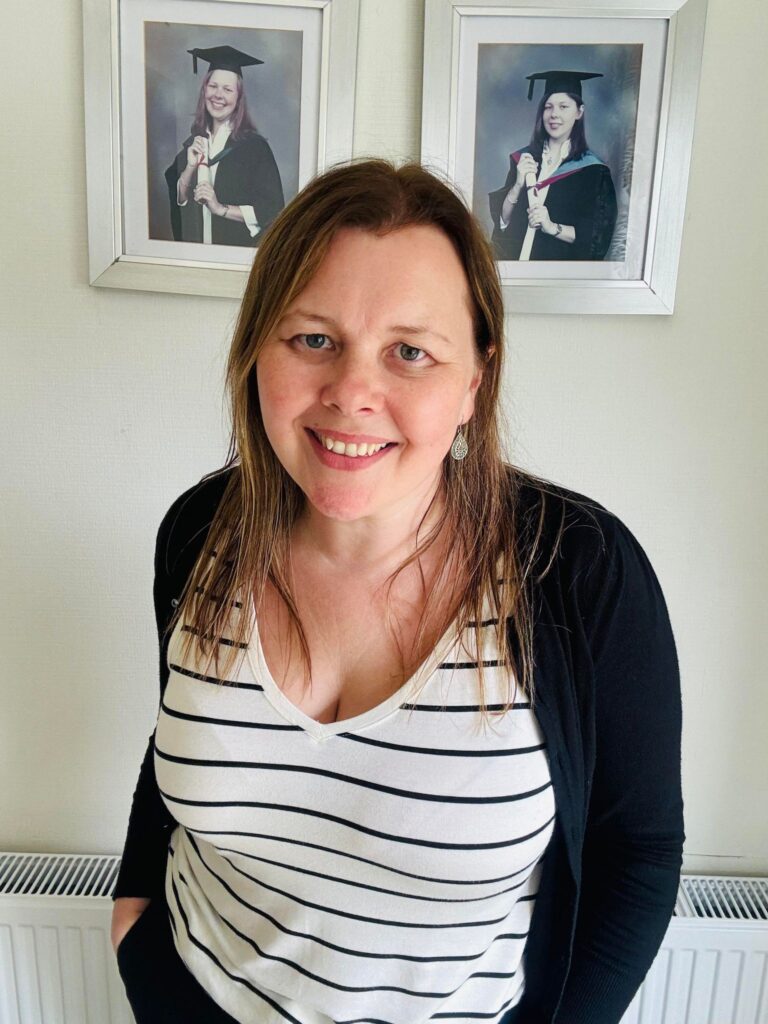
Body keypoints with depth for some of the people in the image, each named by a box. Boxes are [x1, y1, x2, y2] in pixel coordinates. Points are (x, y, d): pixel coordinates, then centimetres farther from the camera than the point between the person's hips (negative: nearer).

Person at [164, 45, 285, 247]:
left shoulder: (254, 145, -9)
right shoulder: (193, 143, 5)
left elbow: (272, 210, -12)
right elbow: (177, 202, 5)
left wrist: (221, 209, -16)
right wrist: (190, 168, -10)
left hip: (239, 249, -4)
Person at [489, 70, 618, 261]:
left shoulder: (592, 169, -3)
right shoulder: (523, 158, 6)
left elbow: (598, 235, -7)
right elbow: (502, 220, 2)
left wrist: (552, 227, -20)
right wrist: (518, 186, -14)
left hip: (562, 262, -2)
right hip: (516, 256, 3)